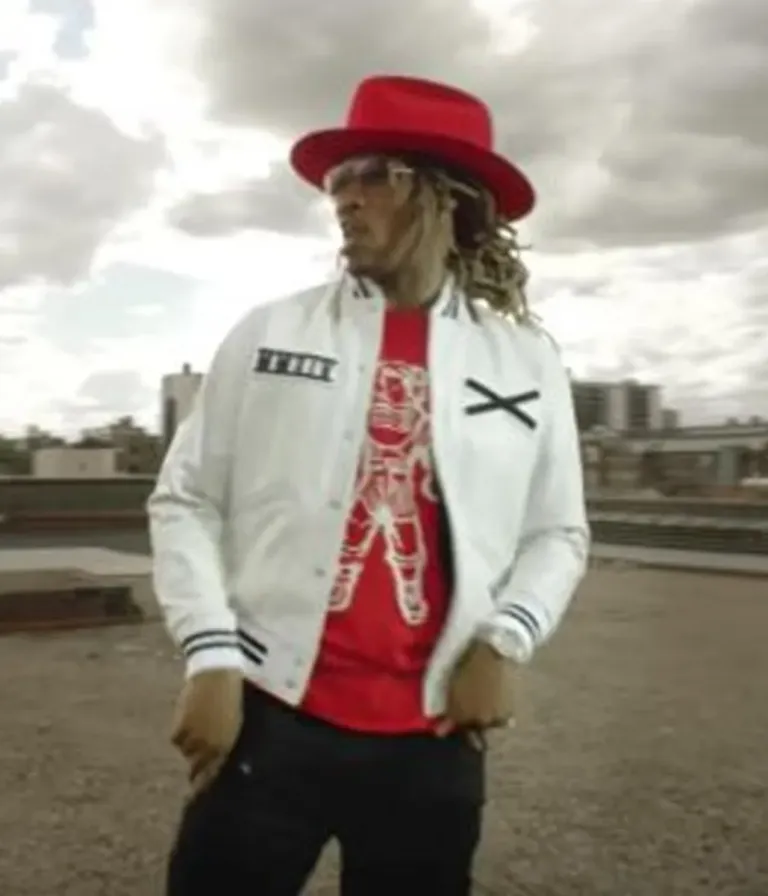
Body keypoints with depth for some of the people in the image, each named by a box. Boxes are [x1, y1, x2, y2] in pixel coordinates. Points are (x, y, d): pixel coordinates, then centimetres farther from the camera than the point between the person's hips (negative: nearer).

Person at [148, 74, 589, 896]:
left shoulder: (527, 360, 4)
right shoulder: (269, 333, 2)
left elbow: (556, 532, 9)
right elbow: (185, 501, 2)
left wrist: (504, 641, -7)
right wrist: (211, 659, -7)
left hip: (432, 738, 1)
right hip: (270, 716, 0)